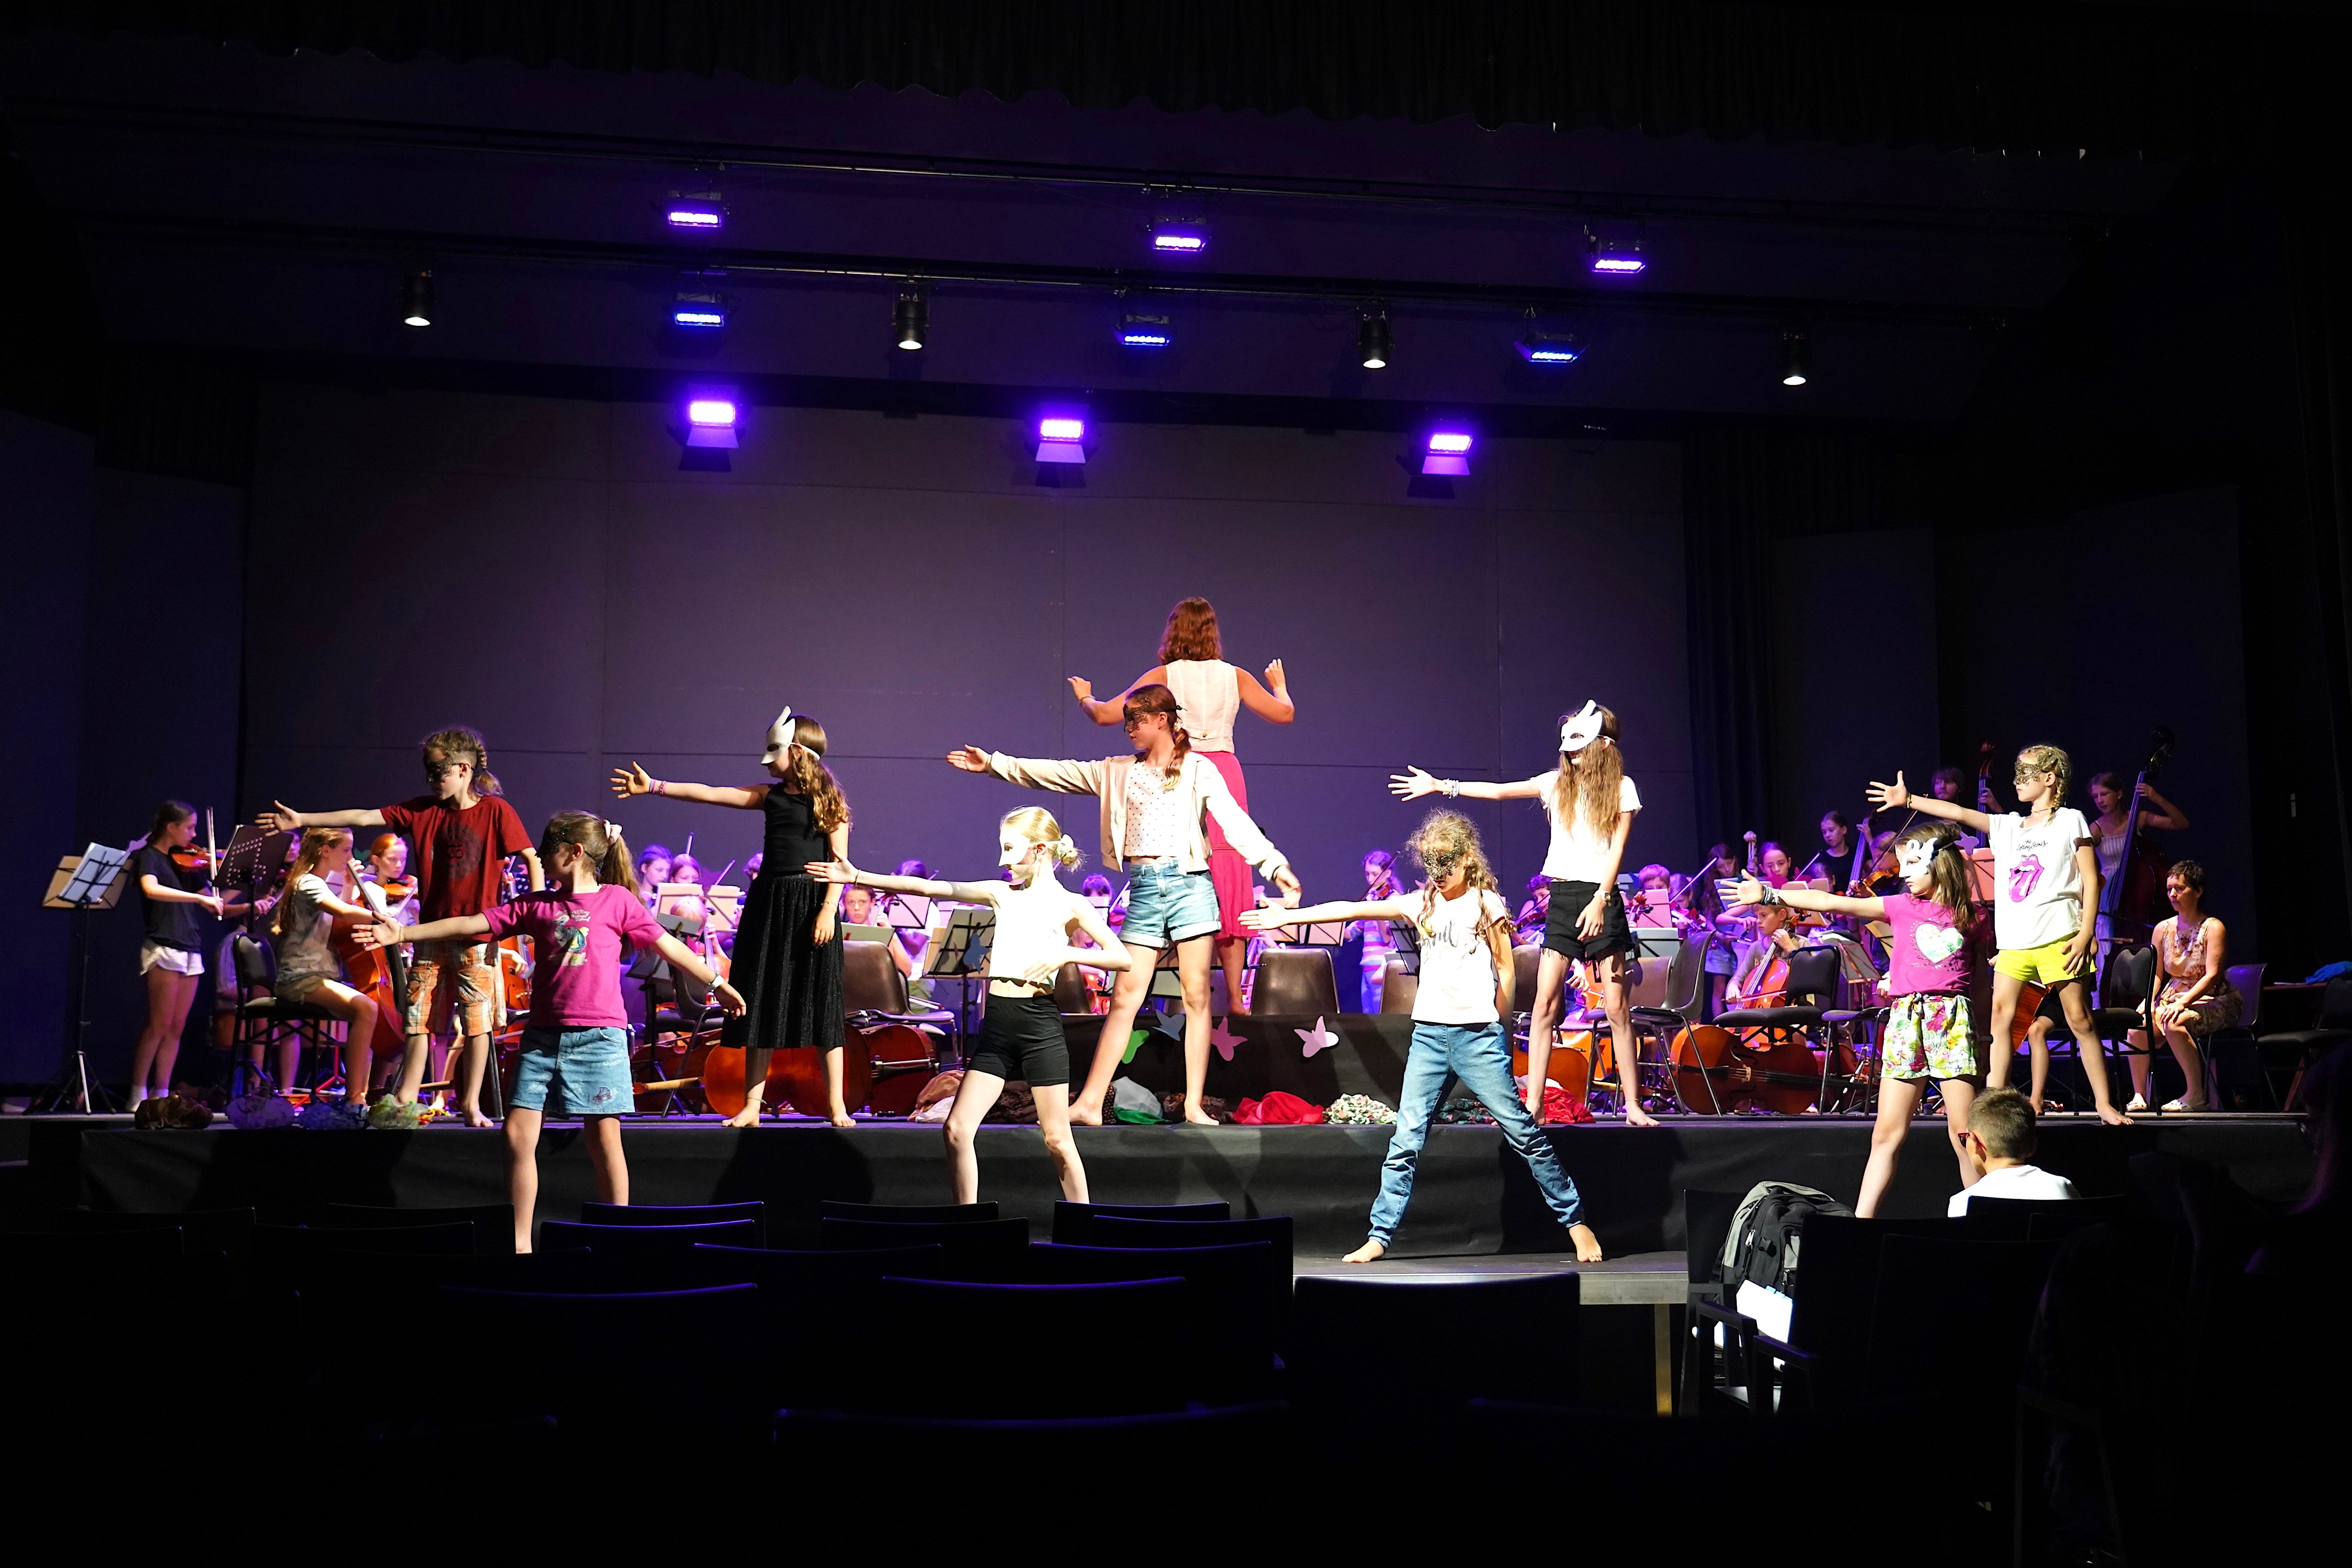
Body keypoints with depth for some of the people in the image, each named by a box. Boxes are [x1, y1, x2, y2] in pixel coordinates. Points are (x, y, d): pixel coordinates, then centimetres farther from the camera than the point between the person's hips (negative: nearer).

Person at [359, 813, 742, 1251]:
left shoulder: (618, 900, 3)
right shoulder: (536, 904, 12)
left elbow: (668, 945, 6)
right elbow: (472, 925, 9)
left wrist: (717, 983, 8)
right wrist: (403, 933, 3)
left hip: (599, 1036, -4)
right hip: (542, 1035, 4)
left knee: (604, 1137, -2)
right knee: (518, 1134, -2)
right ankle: (519, 1241, 7)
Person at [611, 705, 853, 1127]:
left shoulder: (829, 799, -1)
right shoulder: (769, 796, 11)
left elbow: (840, 861, -6)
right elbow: (708, 793, 6)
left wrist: (829, 910, -16)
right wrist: (654, 787, -1)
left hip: (813, 904, -5)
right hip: (769, 903, 5)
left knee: (821, 1003, -4)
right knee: (762, 1002, 4)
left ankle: (837, 1106, 3)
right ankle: (752, 1105, 9)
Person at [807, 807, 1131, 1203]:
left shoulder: (1070, 904, 0)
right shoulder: (1002, 895, 12)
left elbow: (1123, 958, -6)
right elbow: (927, 888, 8)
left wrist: (1065, 954, -17)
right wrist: (857, 877, 4)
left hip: (1038, 1023, -5)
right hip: (996, 1025, 5)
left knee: (1057, 1139, 0)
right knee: (958, 1129, -2)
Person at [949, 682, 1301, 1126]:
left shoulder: (1198, 770, 5)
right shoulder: (1116, 772, 17)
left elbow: (1234, 820, -5)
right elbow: (1055, 774, 15)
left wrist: (1274, 864, -17)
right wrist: (995, 764, 9)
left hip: (1189, 885, -3)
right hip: (1143, 890, 3)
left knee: (1197, 997, -1)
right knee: (1124, 998, -1)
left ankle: (1194, 1105, 3)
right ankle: (1089, 1105, -2)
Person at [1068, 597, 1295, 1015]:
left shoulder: (1163, 676, 0)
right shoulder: (1235, 677, 6)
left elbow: (1104, 715, -1)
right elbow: (1284, 713, 12)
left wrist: (1084, 698, 21)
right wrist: (1280, 685, 34)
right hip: (1224, 775, 2)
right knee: (1230, 885, 6)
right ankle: (1234, 997, 5)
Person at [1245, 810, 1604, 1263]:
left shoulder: (1487, 904, 1)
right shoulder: (1422, 903, 11)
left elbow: (1505, 973, 4)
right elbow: (1351, 910, 10)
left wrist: (1498, 1032, 5)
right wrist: (1288, 916, 8)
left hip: (1478, 1035, -4)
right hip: (1428, 1034, 4)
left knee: (1523, 1132, -1)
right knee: (1406, 1139, -1)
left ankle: (1576, 1221, 10)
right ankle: (1380, 1236, 3)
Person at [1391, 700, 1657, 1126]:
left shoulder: (1622, 788, 1)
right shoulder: (1558, 783, 10)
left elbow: (1617, 849, -5)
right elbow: (1499, 791, 10)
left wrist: (1600, 901, -15)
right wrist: (1440, 785, 5)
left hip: (1602, 898, -3)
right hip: (1562, 897, 3)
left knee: (1617, 1007, -2)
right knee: (1546, 1003, -4)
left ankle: (1633, 1104, 4)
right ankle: (1533, 1104, -3)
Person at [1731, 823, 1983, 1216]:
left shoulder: (1965, 915, 6)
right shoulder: (1901, 908, 7)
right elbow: (1833, 903, -1)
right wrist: (1770, 895, -8)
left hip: (1953, 1020, -1)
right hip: (1906, 1020, 1)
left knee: (1965, 1132, -2)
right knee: (1887, 1132, 1)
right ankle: (1861, 1220, 2)